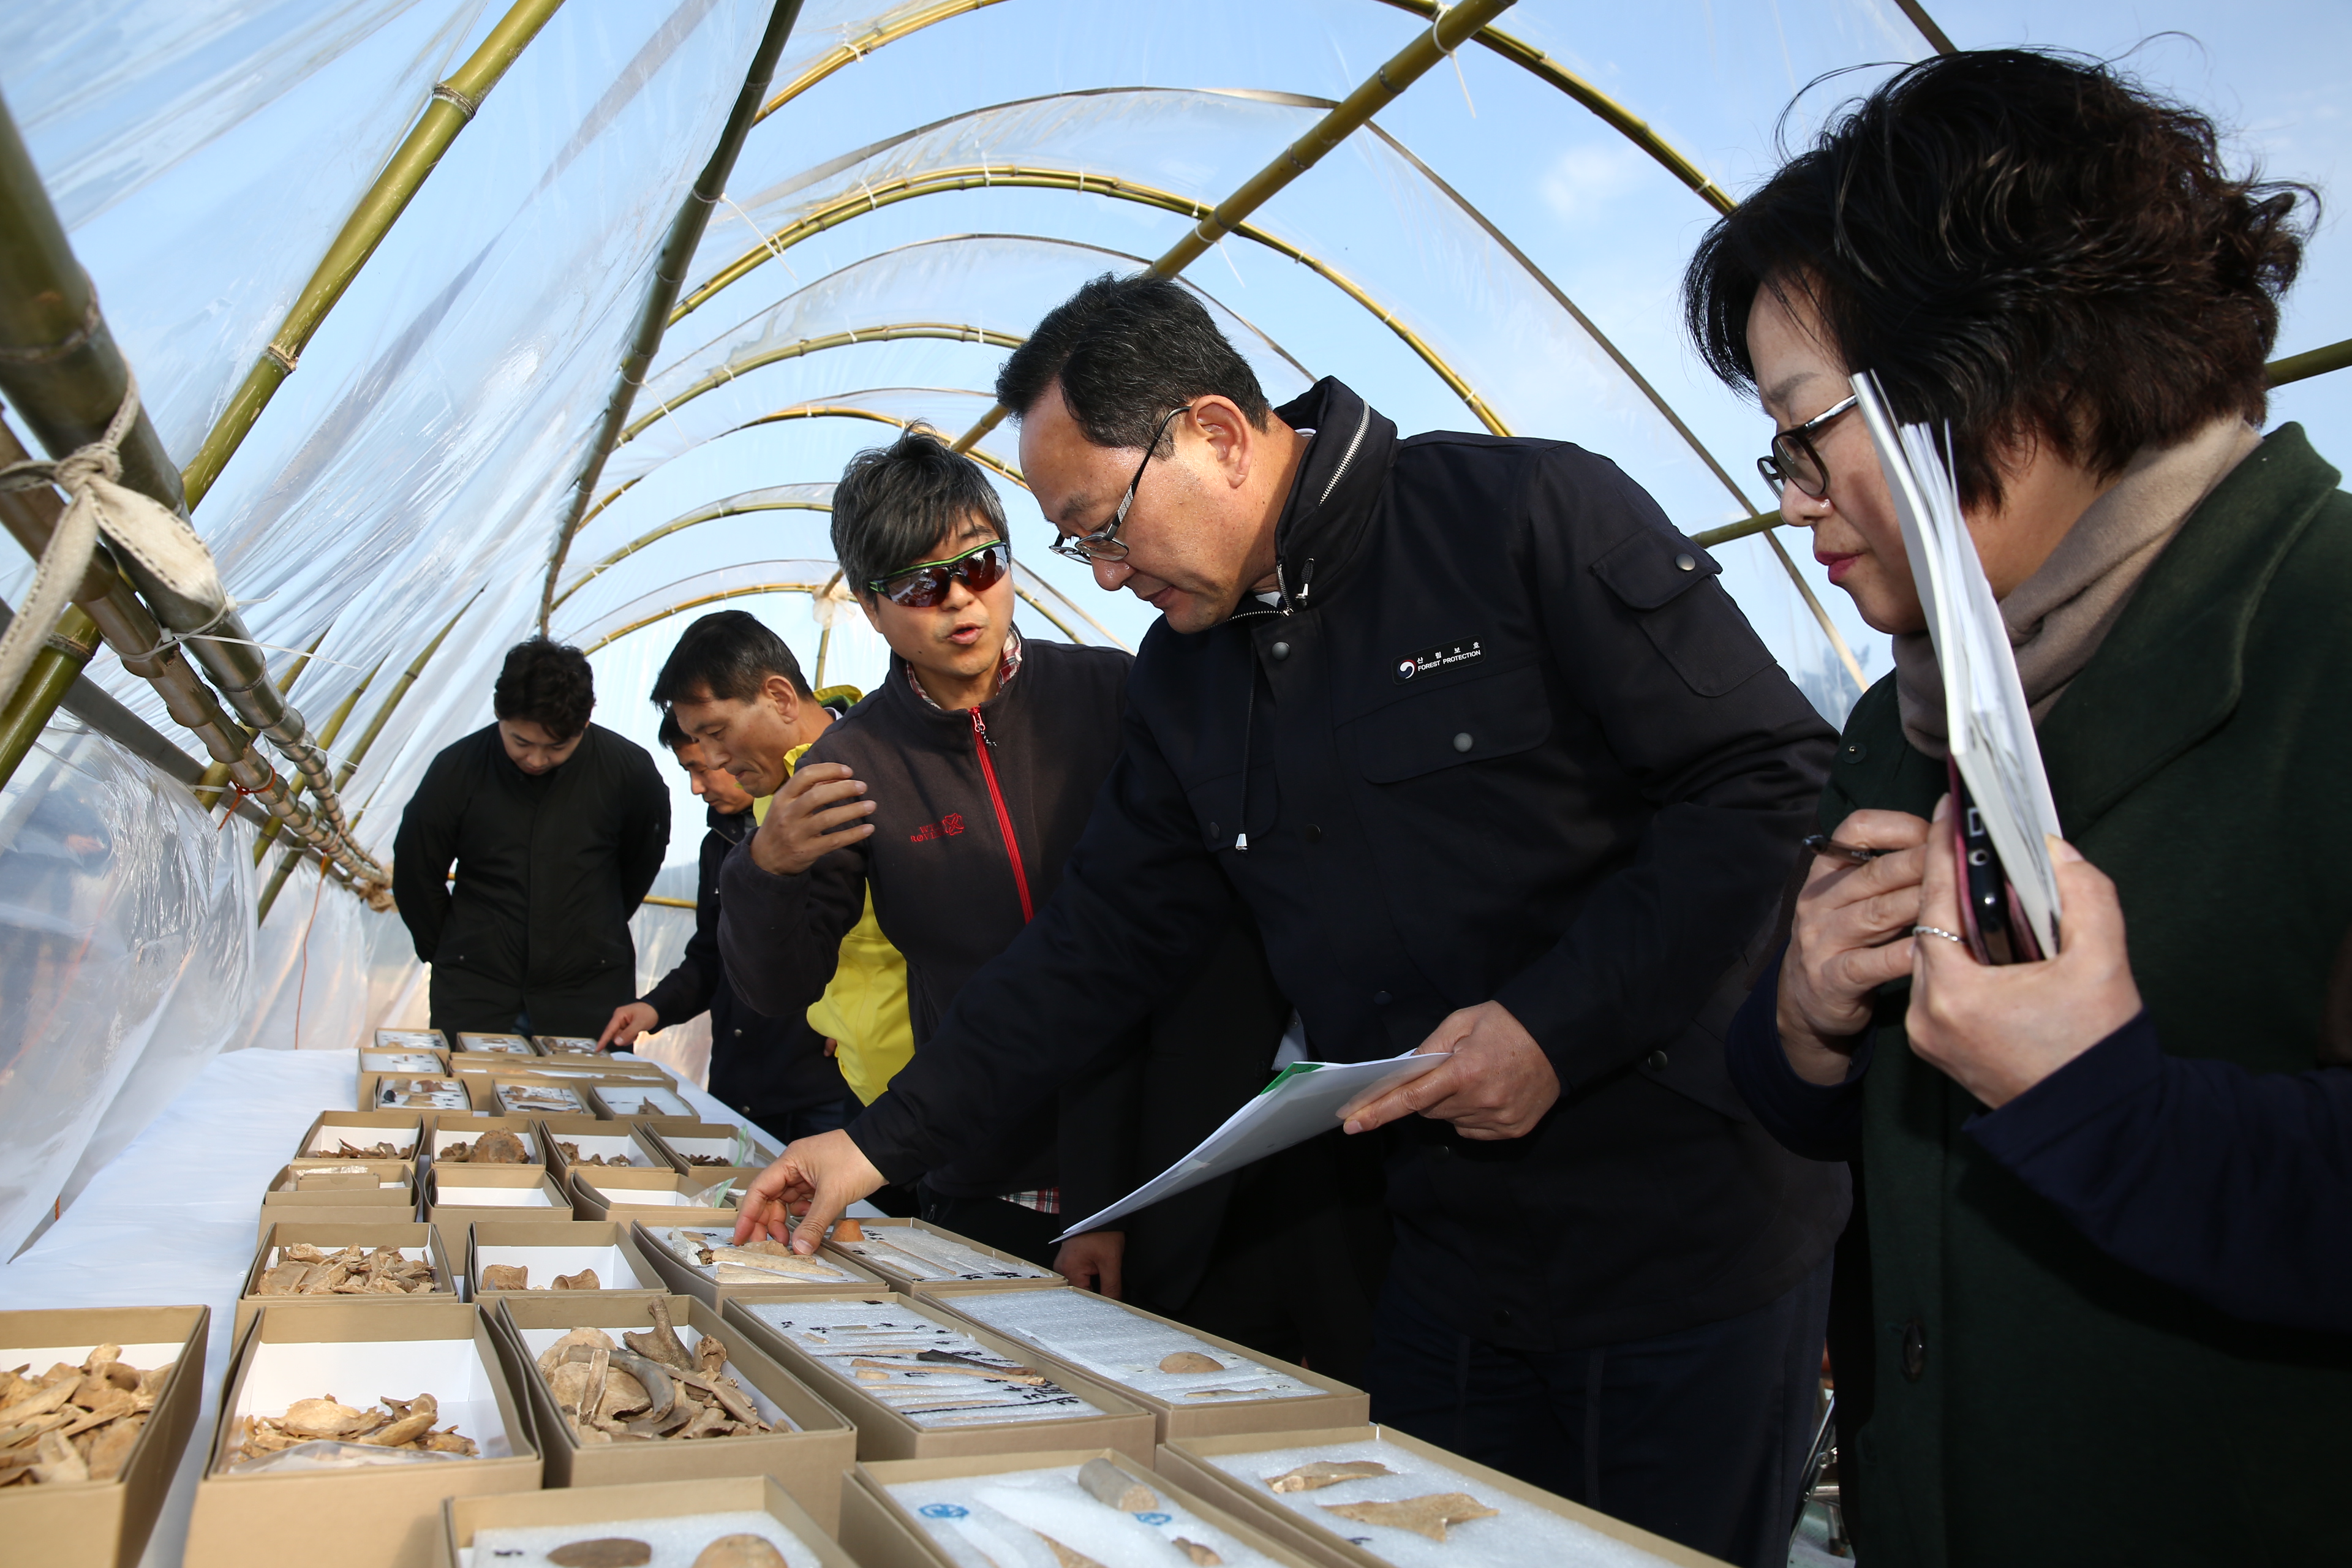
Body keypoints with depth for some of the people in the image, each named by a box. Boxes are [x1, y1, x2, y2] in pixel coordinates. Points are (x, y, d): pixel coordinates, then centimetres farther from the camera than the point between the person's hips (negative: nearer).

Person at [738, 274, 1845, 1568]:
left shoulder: (1529, 514, -13)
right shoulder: (1181, 679, 6)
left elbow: (1775, 777, -15)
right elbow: (1101, 941, 8)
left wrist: (1558, 1024, -22)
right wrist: (885, 1141, 5)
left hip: (1688, 1232, -5)